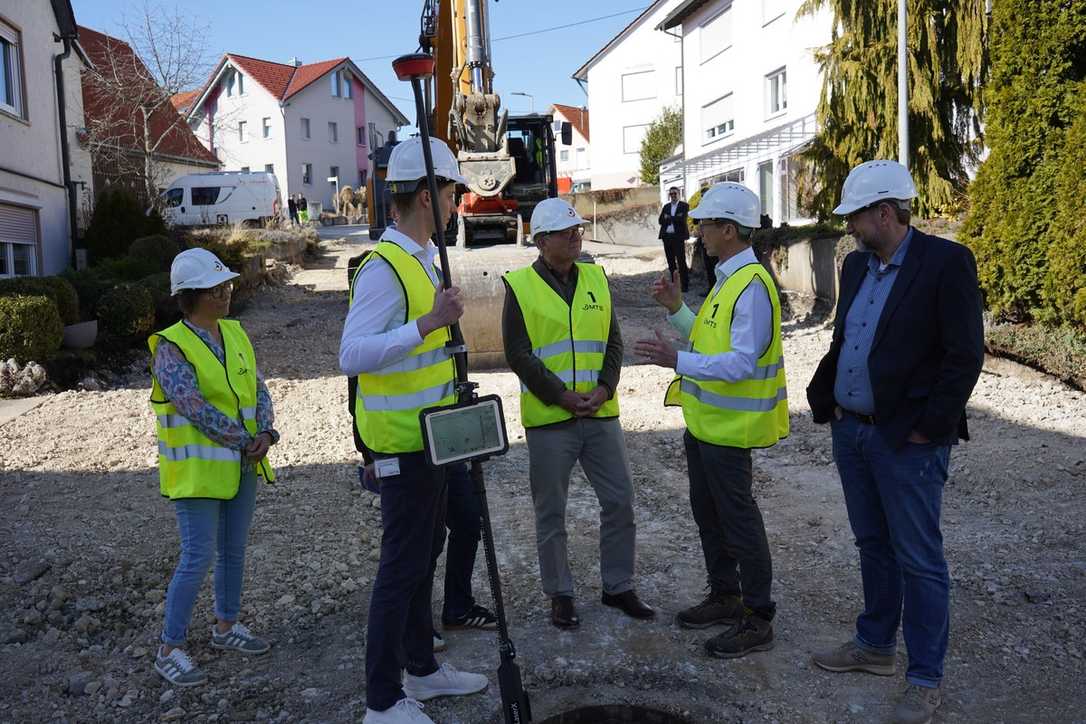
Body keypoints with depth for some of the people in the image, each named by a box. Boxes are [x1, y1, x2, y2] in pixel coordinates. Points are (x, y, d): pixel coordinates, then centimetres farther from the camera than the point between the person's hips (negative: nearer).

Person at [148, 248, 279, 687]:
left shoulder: (234, 333, 7)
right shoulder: (171, 347, -14)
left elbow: (258, 388, 6)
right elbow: (196, 409, -22)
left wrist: (265, 432, -11)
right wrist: (245, 441, -17)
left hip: (241, 465, 7)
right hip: (197, 468, -7)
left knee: (233, 551, 16)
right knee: (198, 558, -5)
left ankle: (225, 626, 34)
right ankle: (169, 651, 10)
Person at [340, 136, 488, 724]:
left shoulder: (422, 258, 12)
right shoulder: (383, 267, -19)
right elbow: (352, 355, -29)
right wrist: (428, 324, -35)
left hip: (432, 436, 10)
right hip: (403, 443, -10)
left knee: (426, 554, 19)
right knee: (402, 566, -1)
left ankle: (421, 668, 35)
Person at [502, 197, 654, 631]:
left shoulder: (596, 278, 9)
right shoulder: (520, 286, -5)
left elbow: (613, 341, 8)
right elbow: (518, 354, -9)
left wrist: (605, 387, -8)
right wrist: (562, 396, -15)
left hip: (601, 414, 4)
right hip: (548, 418, -4)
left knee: (620, 501, 9)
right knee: (551, 512, 7)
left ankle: (618, 586, 27)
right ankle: (560, 594, 24)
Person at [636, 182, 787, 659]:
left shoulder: (751, 285, -20)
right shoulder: (727, 278, 11)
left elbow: (741, 361, -28)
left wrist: (678, 362, -34)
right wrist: (677, 310, 8)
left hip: (729, 426, -10)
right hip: (705, 420, 10)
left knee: (738, 520, 1)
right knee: (707, 513, 20)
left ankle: (758, 620, 16)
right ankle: (725, 597, 36)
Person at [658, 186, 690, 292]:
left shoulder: (684, 206, 2)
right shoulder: (666, 206, 16)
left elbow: (682, 219, -13)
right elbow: (660, 221, 4)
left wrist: (669, 218, -5)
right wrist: (675, 218, -8)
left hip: (678, 237, -5)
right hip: (667, 237, 5)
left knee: (681, 261, -7)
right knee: (671, 262, 8)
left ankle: (685, 284, -3)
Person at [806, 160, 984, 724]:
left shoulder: (946, 262, -13)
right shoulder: (856, 264, 9)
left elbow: (965, 355, -15)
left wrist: (926, 427, -15)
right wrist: (825, 400, 7)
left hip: (908, 440, -7)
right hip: (851, 432, 7)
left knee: (918, 560, 4)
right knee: (872, 546, 20)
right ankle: (875, 645, 37)